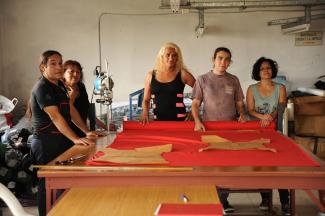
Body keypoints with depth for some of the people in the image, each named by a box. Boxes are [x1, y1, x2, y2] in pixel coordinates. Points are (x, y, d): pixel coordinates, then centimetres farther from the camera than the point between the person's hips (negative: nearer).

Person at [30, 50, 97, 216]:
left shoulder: (60, 85, 12)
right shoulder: (41, 88, -15)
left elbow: (71, 110, 14)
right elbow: (55, 116, -25)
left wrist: (87, 132, 7)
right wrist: (75, 139, -32)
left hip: (62, 141, 8)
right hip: (47, 144, -8)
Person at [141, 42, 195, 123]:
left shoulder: (182, 74, 0)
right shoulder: (151, 75, 7)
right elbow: (146, 100, 13)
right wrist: (145, 114, -2)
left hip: (179, 119, -2)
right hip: (158, 120, 2)